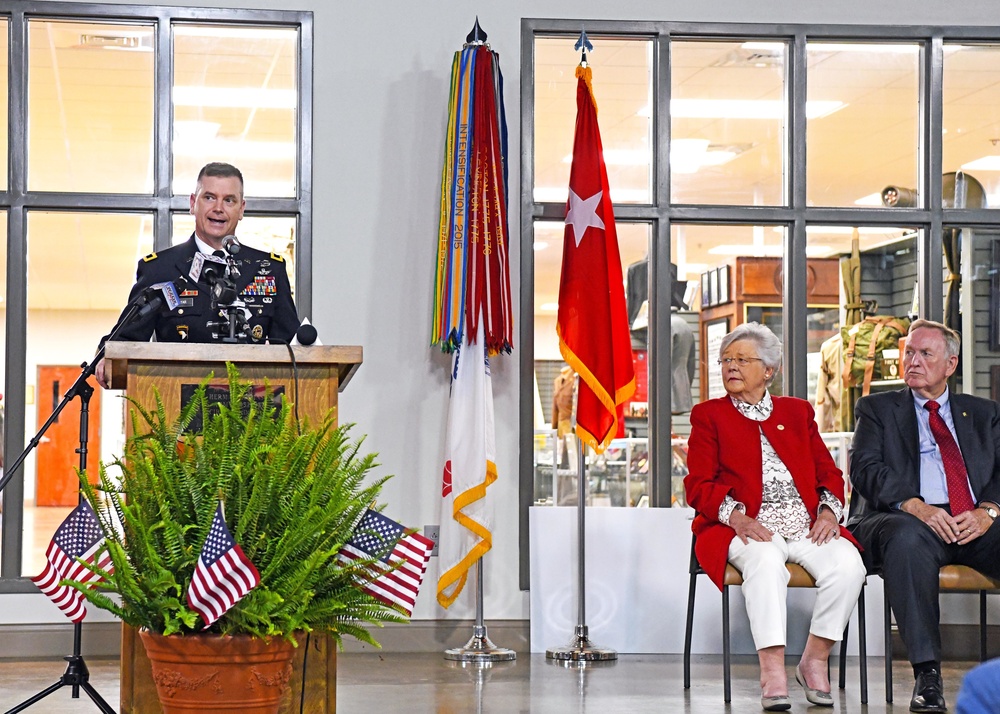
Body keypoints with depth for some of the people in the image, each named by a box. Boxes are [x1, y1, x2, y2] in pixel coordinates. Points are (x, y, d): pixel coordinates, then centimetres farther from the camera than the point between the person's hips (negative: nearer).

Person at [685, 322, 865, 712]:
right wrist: (736, 517, -15)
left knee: (848, 563, -27)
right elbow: (699, 485, 3)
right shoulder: (708, 415, 15)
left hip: (807, 527, 3)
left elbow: (828, 471, 18)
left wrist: (828, 511, -4)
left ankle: (815, 661, -13)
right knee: (766, 560, -38)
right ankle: (772, 673, -39)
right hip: (749, 528, -3)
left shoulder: (798, 412, 24)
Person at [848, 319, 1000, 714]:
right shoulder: (877, 408, 18)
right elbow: (865, 467, 1)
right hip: (910, 521, -2)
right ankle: (927, 673, -39)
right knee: (907, 538, -39)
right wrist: (915, 506, -16)